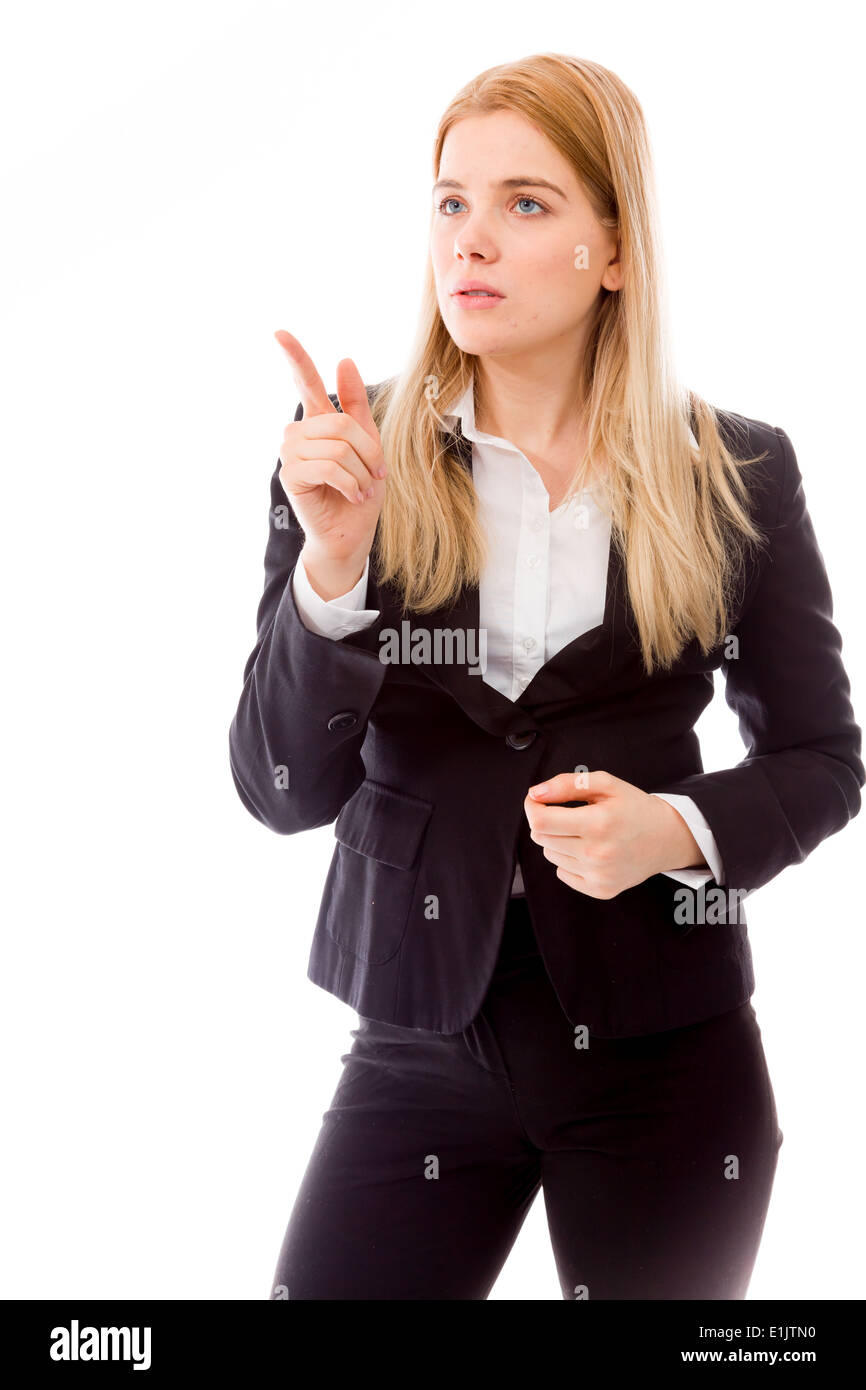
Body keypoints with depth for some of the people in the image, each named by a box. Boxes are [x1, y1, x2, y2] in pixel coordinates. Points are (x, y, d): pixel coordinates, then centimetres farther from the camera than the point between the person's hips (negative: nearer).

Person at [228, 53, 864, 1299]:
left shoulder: (736, 476, -3)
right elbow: (282, 793, -6)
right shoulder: (350, 459, -3)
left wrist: (679, 830, -14)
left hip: (666, 1052, 0)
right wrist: (332, 563, -21)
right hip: (420, 1044, 0)